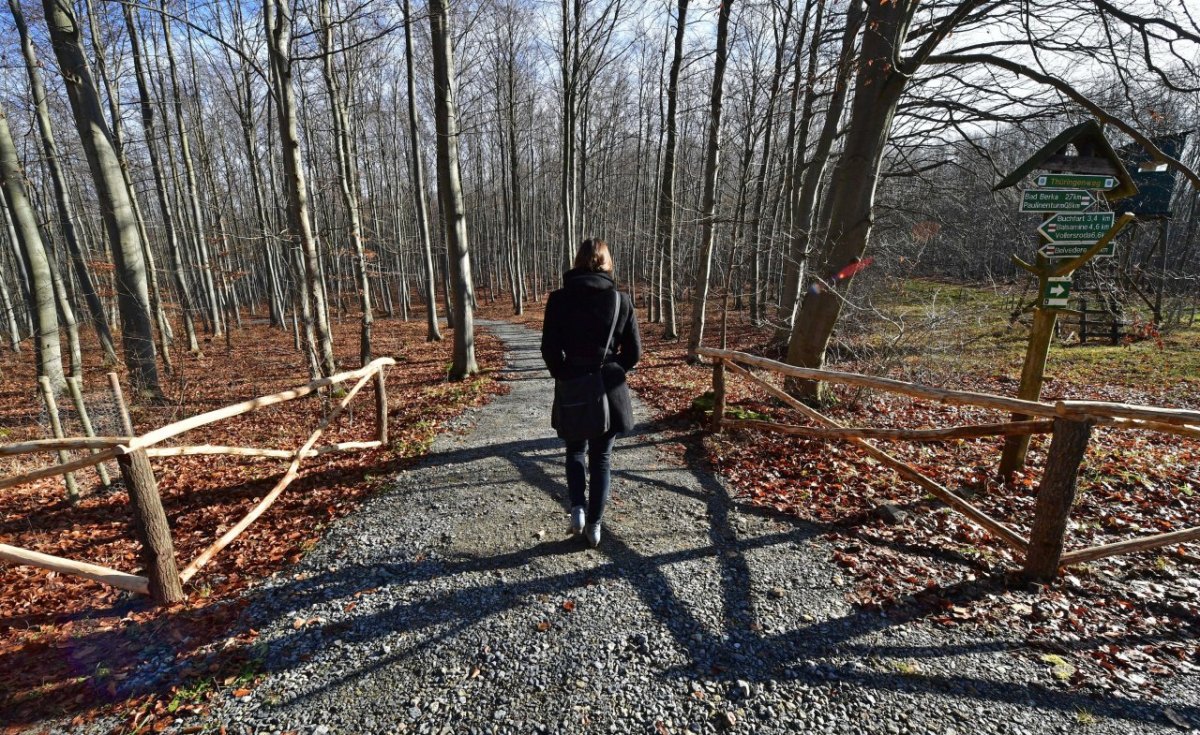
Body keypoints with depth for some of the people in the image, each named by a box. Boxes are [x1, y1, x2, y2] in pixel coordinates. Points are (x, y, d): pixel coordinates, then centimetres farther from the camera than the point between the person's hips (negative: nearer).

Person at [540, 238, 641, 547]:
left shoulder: (559, 299, -6)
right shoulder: (621, 301, -4)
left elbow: (549, 348, -6)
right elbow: (634, 352, -1)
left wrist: (564, 375, 10)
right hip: (610, 391, 1)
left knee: (576, 450, 23)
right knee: (601, 458, 14)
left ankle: (578, 506, 8)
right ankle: (594, 525, 20)